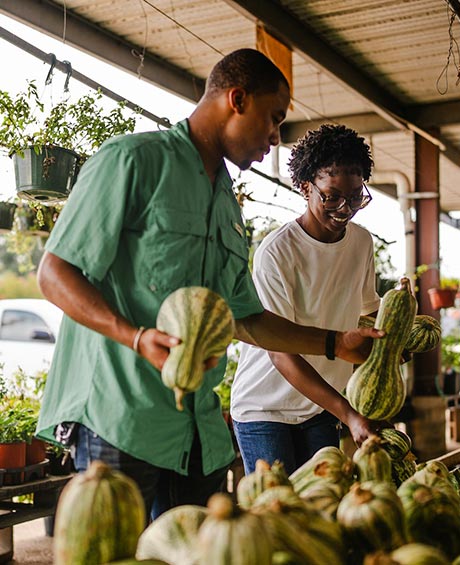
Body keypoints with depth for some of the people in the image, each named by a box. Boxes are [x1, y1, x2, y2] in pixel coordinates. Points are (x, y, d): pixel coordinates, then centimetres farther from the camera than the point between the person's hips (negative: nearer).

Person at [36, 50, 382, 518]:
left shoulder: (229, 205, 21)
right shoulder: (133, 159, -4)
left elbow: (243, 319, 25)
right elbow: (55, 273, -9)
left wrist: (336, 343, 21)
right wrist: (137, 337, -23)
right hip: (121, 417, -7)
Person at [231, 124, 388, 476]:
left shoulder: (362, 241, 0)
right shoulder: (276, 252, -20)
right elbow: (280, 352, -23)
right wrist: (349, 414, -30)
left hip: (321, 406, 6)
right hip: (265, 407, -5)